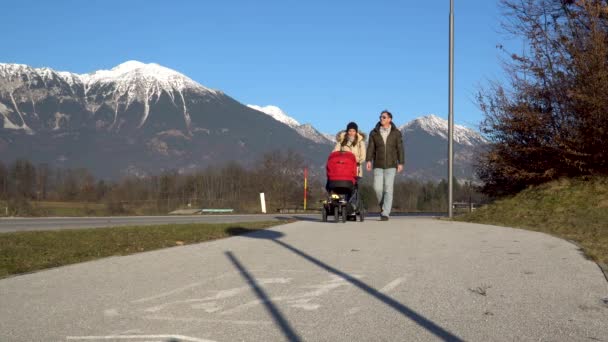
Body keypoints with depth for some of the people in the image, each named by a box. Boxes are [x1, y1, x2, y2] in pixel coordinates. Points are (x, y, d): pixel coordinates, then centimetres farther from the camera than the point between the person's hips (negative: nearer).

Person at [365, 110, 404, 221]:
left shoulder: (396, 133, 2)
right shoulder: (374, 133, 5)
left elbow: (400, 148, 0)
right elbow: (370, 148, -1)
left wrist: (400, 163, -8)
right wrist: (368, 160, -13)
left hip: (391, 165, -2)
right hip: (378, 166, 2)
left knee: (388, 189, -8)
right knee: (377, 188, -7)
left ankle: (385, 214, -8)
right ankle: (383, 205, 23)